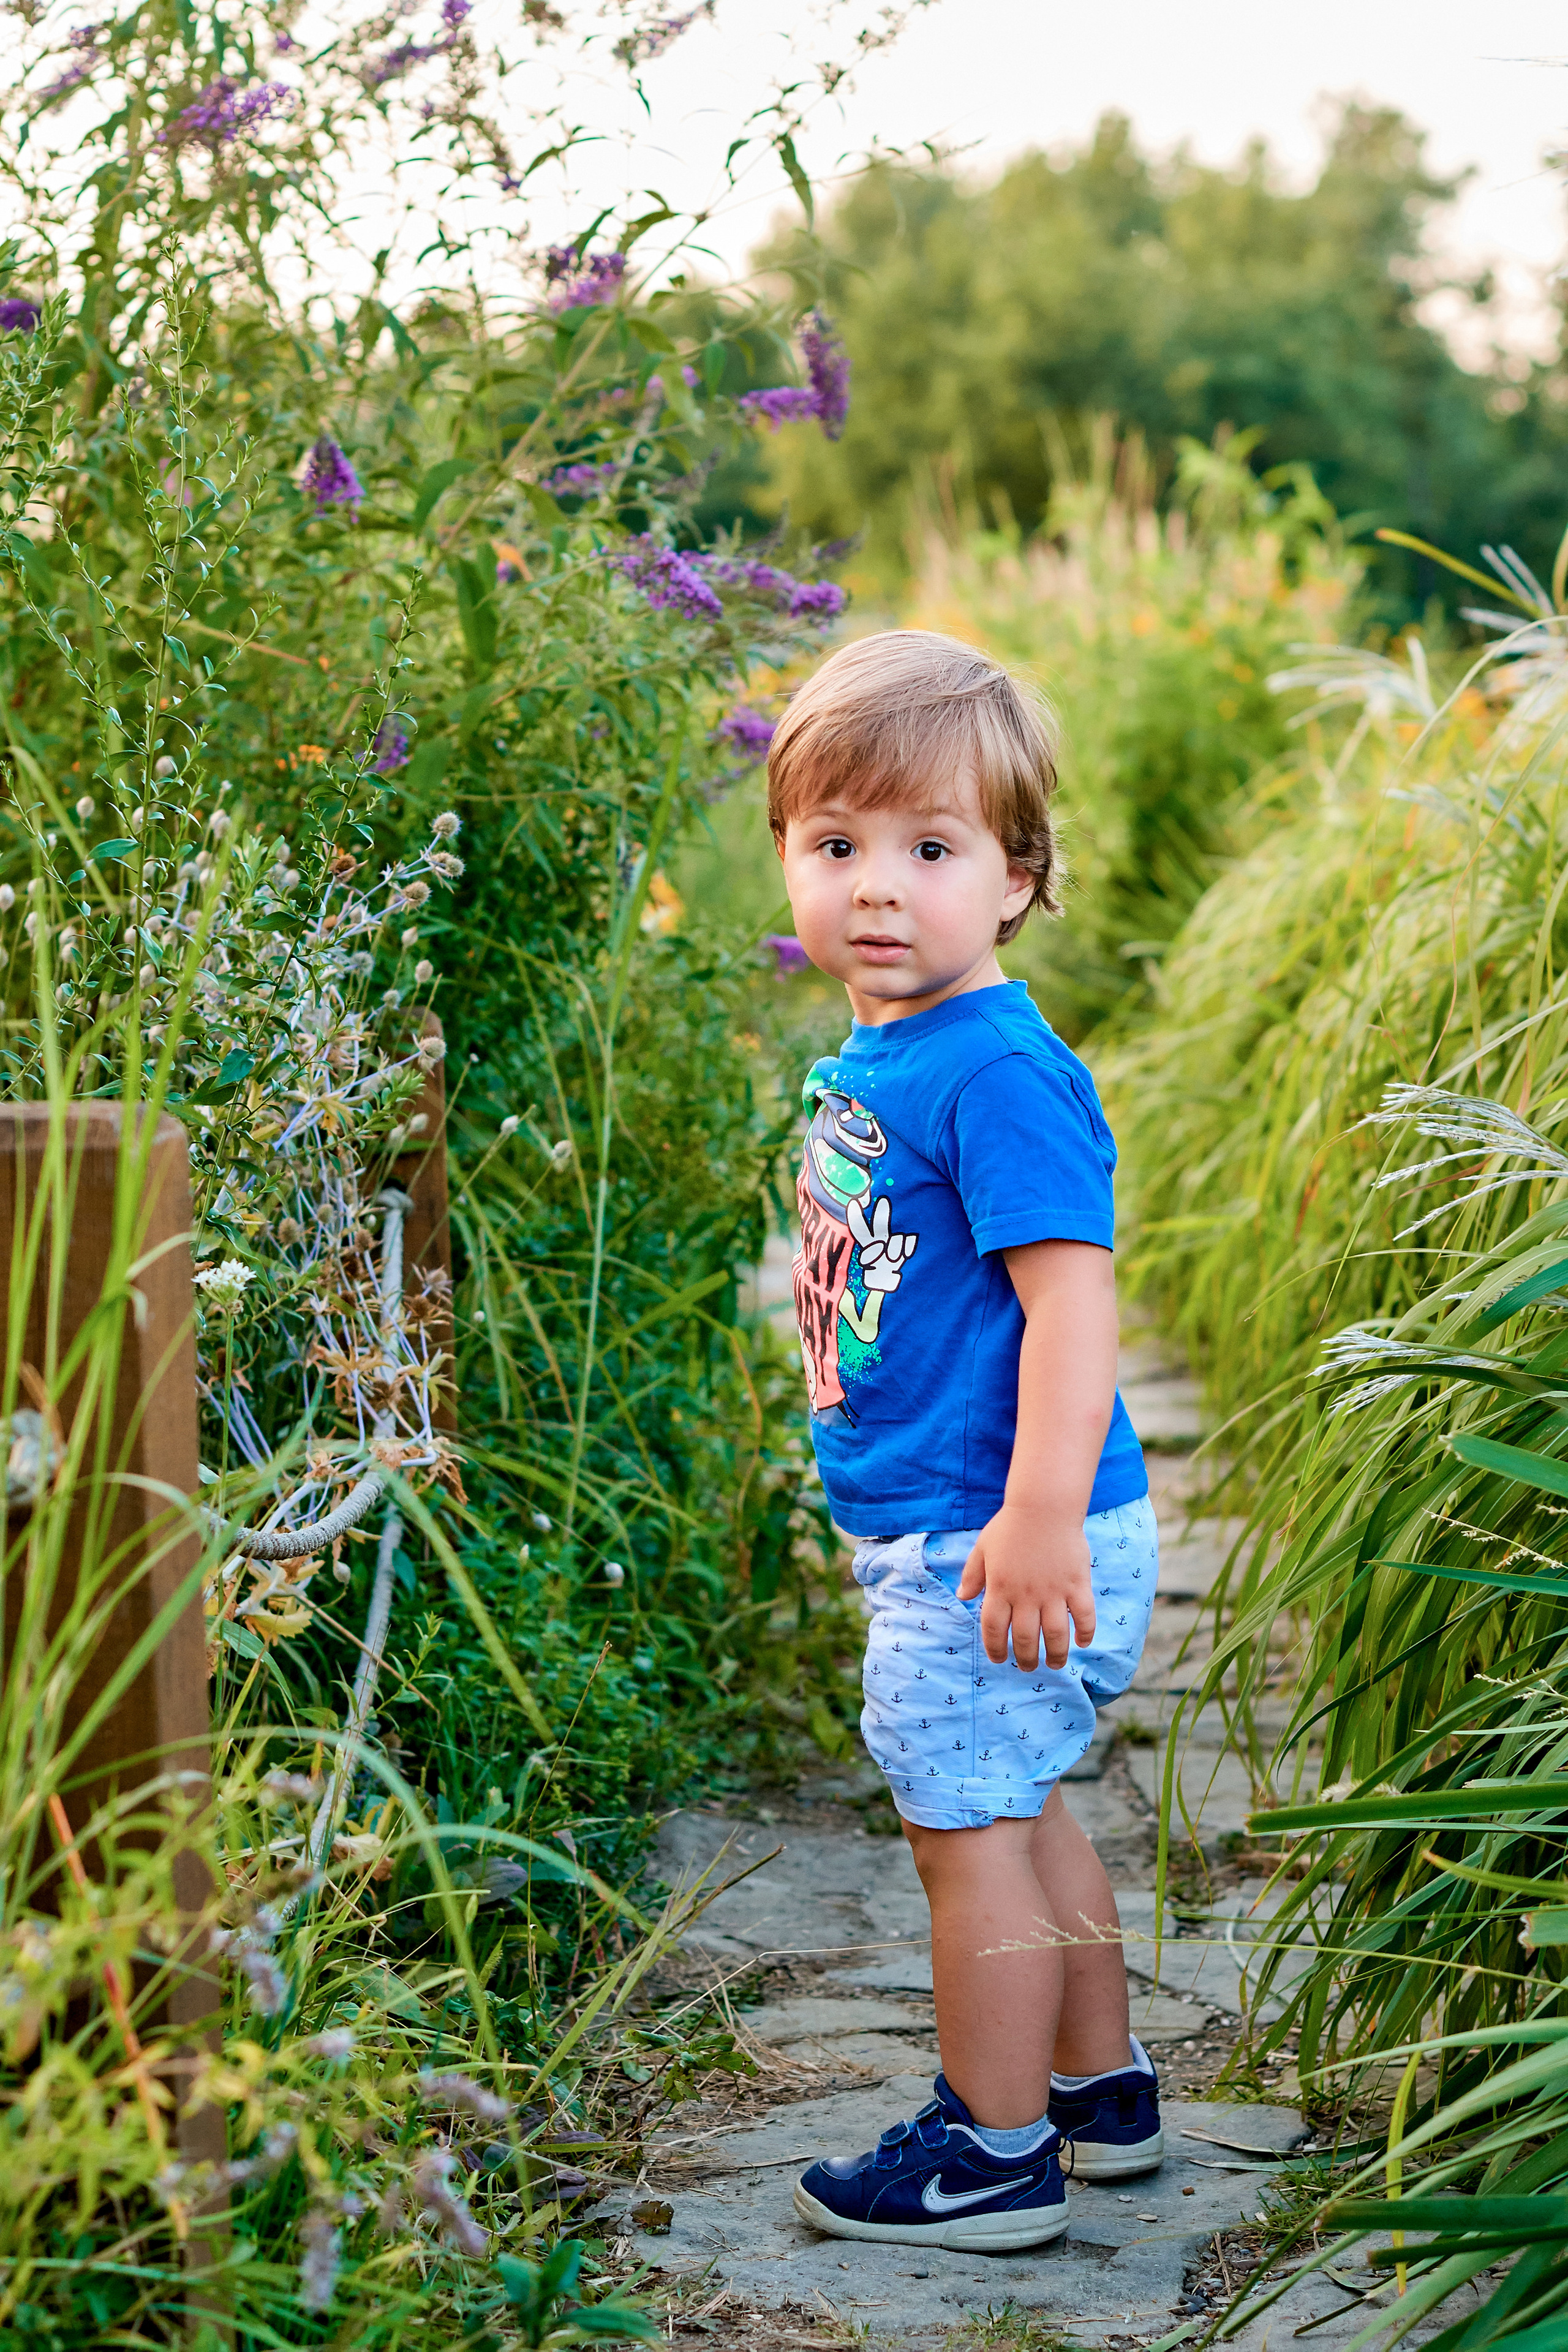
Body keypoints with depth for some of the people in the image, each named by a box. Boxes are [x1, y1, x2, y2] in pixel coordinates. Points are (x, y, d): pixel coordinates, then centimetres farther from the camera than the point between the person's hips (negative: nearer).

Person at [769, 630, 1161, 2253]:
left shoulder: (998, 1073, -20)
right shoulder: (869, 1060, 9)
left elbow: (1071, 1295, -26)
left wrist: (1039, 1516, -31)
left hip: (991, 1545, -10)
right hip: (935, 1529, 10)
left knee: (968, 1827, 2)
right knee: (1017, 1812, 21)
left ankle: (992, 2157, 17)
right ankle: (1101, 2089, 38)